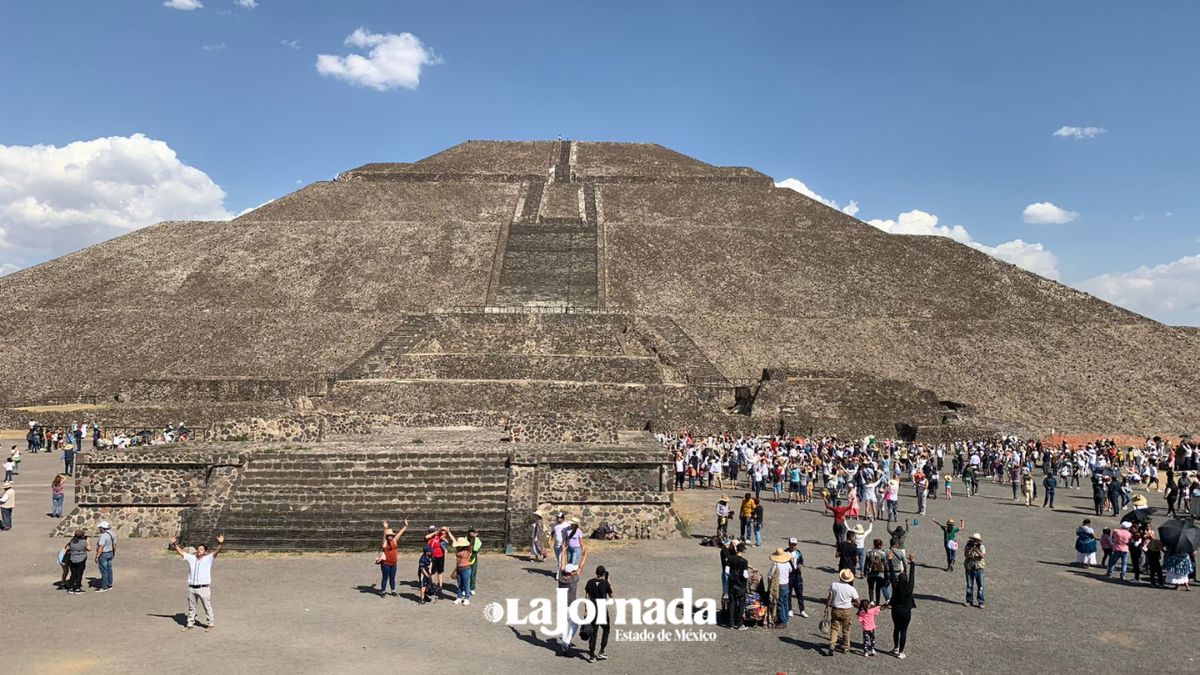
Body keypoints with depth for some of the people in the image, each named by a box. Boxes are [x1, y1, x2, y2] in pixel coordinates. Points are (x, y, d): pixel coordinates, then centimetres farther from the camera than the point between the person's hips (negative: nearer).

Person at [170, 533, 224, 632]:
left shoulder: (208, 558, -3)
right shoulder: (191, 558, 9)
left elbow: (216, 551, -18)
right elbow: (181, 552, 14)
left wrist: (220, 544, -35)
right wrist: (175, 544, 5)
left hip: (204, 588, -4)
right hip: (191, 588, 4)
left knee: (207, 607, 2)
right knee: (191, 607, 16)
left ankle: (211, 624, 11)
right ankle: (190, 624, 29)